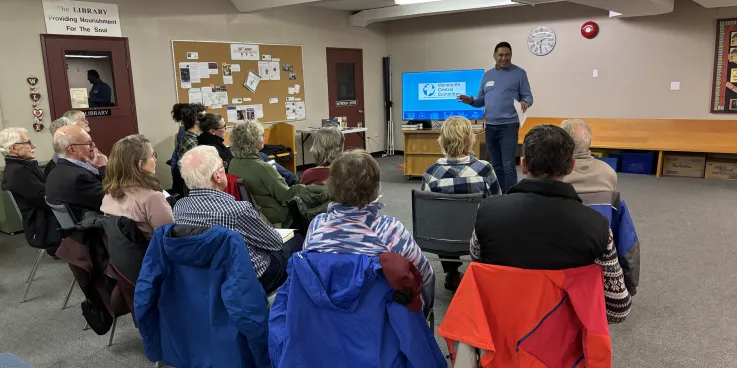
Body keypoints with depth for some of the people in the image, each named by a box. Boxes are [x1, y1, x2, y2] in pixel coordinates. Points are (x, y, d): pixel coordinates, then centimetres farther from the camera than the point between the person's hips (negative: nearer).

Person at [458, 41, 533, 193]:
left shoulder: (519, 73, 0)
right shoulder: (487, 75, 14)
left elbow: (528, 95, -1)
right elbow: (482, 99, 16)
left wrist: (525, 103, -23)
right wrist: (472, 101, -5)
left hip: (509, 125, -5)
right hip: (490, 126, 5)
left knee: (508, 166, -10)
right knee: (496, 166, 11)